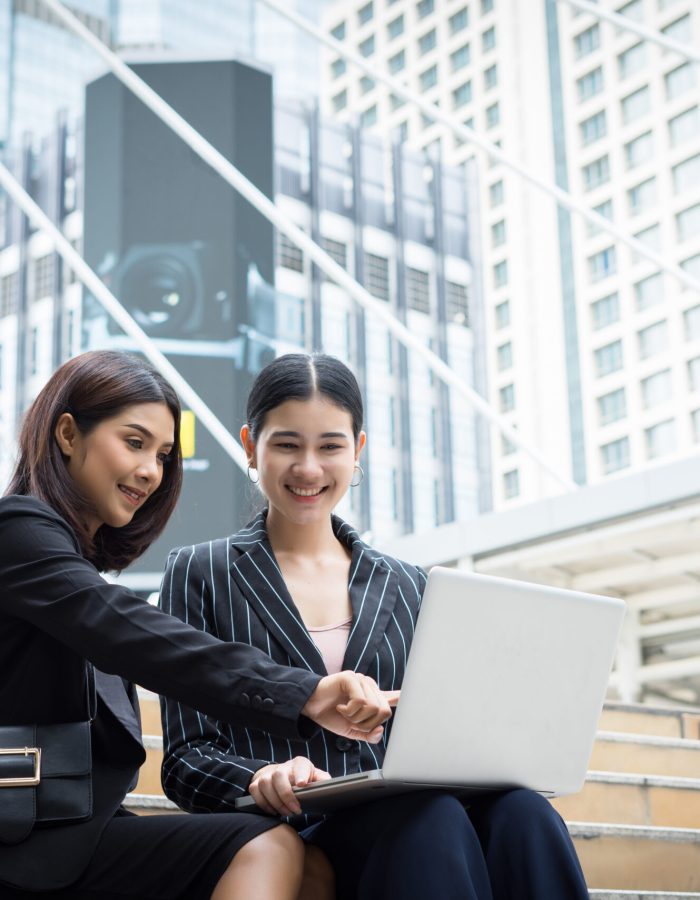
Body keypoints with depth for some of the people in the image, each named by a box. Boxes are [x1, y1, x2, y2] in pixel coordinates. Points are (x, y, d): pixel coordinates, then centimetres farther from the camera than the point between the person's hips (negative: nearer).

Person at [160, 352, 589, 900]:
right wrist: (260, 778, -21)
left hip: (398, 826, 4)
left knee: (521, 813, -31)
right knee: (433, 818, -36)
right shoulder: (200, 574, 9)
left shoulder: (406, 587, 19)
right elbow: (187, 760, 2)